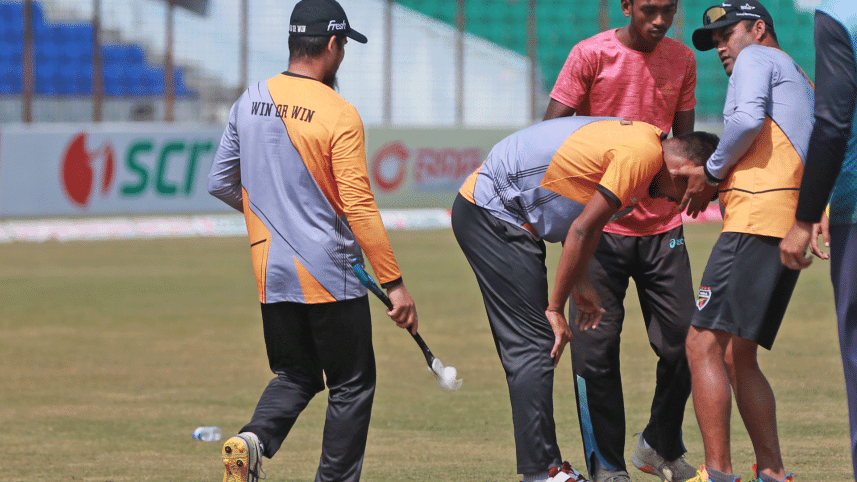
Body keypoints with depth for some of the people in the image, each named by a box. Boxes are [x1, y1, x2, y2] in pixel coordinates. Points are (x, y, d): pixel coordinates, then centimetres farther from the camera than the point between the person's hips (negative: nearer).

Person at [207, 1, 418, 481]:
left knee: (294, 376, 18)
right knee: (352, 385, 7)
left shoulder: (249, 102, 4)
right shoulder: (340, 115, -13)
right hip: (329, 275, -6)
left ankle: (253, 441, -9)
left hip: (271, 274, 6)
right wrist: (395, 283, -13)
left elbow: (221, 182, 12)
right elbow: (359, 207, -17)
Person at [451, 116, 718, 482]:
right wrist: (556, 308, -13)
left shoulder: (639, 138, 11)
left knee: (527, 346, 11)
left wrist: (580, 284, 11)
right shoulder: (642, 154, -20)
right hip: (492, 216, -10)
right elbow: (582, 230, -19)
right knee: (533, 345, -11)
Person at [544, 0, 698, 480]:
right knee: (596, 347, -5)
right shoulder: (591, 55, -5)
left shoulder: (682, 59, 7)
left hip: (662, 224, 4)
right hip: (599, 225, -4)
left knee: (683, 342, 1)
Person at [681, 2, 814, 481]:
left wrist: (712, 172, -2)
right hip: (794, 227, 10)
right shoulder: (803, 81, 32)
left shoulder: (757, 59, 5)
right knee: (737, 355, 14)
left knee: (704, 345, -13)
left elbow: (748, 118, -15)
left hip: (759, 217, -10)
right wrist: (725, 181, 17)